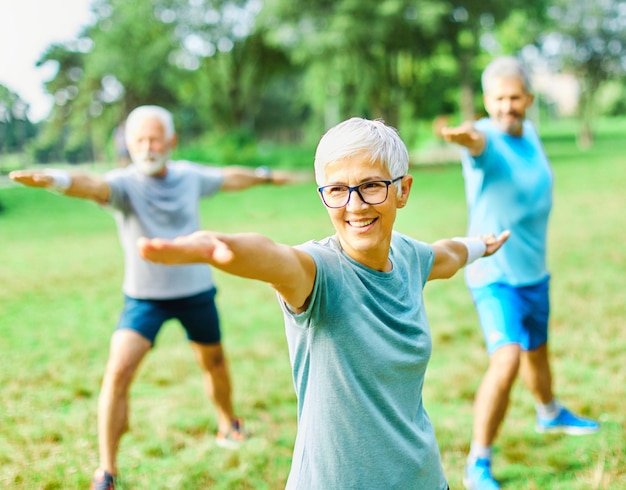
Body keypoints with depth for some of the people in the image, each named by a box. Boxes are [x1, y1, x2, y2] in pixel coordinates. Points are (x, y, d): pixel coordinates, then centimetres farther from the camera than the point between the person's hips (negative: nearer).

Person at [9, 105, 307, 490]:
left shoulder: (190, 176, -6)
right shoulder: (125, 183, -20)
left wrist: (267, 176, 30)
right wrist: (56, 180, -65)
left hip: (196, 290, 4)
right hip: (144, 296, -3)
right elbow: (95, 186, -43)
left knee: (213, 360, 19)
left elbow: (230, 177, 15)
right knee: (119, 371, -17)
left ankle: (229, 422, 50)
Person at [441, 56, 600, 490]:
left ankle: (550, 414, 55)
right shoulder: (487, 137, -20)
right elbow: (475, 140, -47)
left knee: (537, 351, 25)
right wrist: (465, 136, -69)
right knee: (507, 359, -22)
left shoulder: (529, 132, 2)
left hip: (534, 271, 7)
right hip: (495, 273, -7)